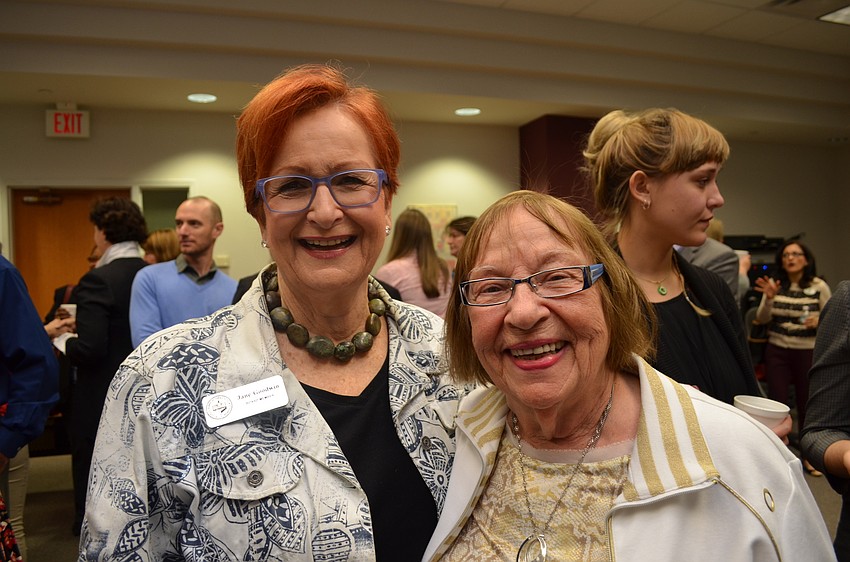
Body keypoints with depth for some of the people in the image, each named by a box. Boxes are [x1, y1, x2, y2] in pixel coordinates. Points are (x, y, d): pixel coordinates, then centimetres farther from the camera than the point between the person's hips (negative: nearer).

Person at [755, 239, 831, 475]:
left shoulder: (819, 287, -4)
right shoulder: (775, 285, 0)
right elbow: (761, 319, -3)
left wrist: (818, 321, -20)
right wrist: (769, 298, -19)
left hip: (808, 352, -1)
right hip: (777, 351, 1)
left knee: (806, 402, 8)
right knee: (776, 401, 2)